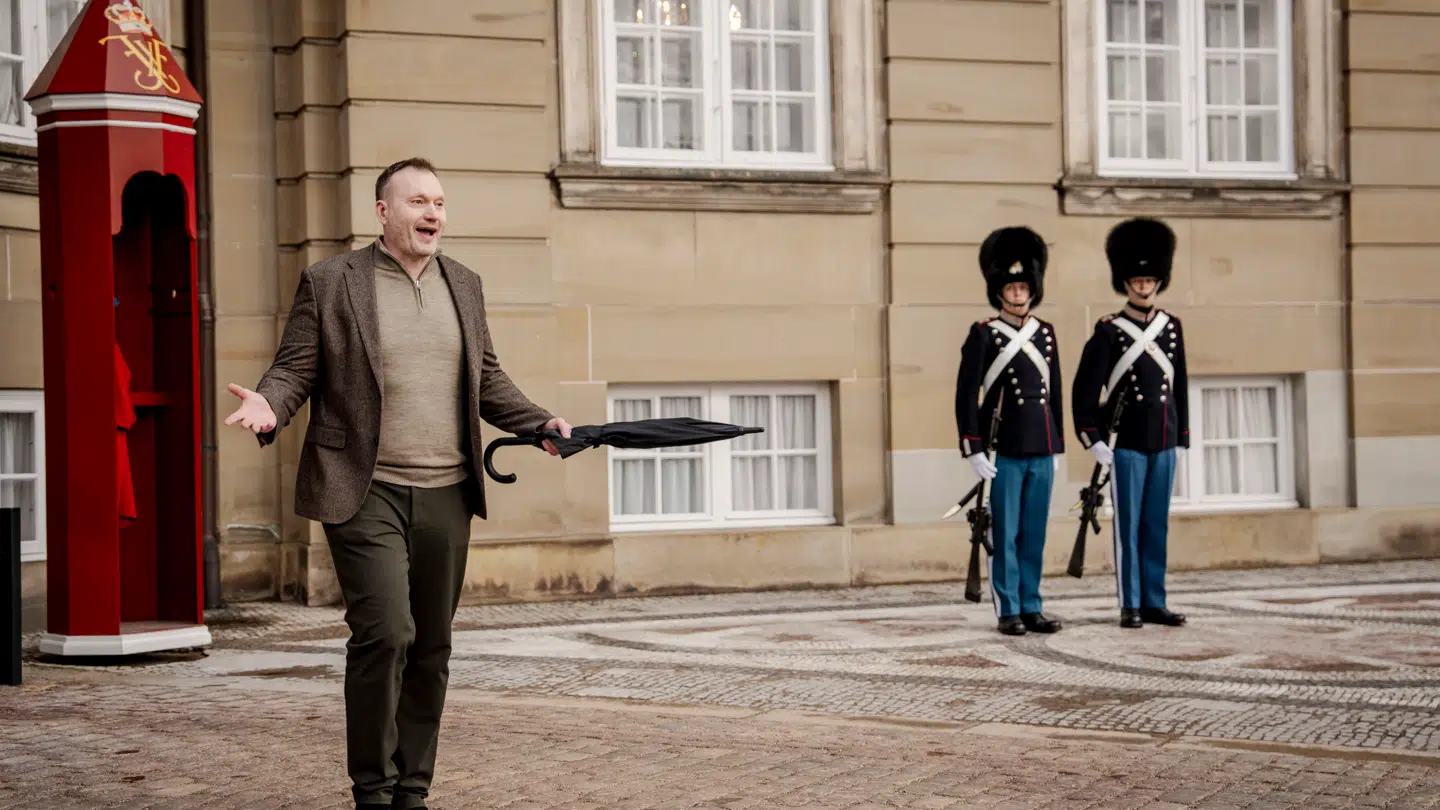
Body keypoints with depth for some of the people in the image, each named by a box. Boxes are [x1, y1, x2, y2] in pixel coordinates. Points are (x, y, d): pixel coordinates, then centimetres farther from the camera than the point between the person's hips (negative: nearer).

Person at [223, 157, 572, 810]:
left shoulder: (463, 285, 14)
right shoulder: (329, 282, 0)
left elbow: (487, 380, 20)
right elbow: (294, 368, 0)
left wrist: (541, 423, 8)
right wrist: (268, 405, -20)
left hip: (445, 494, 5)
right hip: (365, 492, -5)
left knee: (431, 647, 8)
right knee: (385, 632, -16)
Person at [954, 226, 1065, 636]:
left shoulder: (1045, 334, 11)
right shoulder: (984, 335, -4)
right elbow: (966, 396, -7)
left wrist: (1056, 447, 15)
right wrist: (974, 450, -12)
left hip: (1042, 451, 5)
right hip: (1004, 452, -5)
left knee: (1034, 535, 8)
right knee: (1005, 533, 0)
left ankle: (1031, 607, 15)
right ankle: (1009, 611, 6)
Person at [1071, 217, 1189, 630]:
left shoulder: (1172, 327, 8)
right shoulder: (1109, 332, -6)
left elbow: (1179, 385, 14)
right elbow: (1083, 390, -7)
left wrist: (1182, 437, 12)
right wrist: (1092, 439, -12)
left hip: (1164, 444, 4)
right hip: (1126, 444, -4)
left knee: (1157, 526, 8)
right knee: (1128, 526, 0)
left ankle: (1154, 603, 13)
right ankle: (1130, 606, 4)